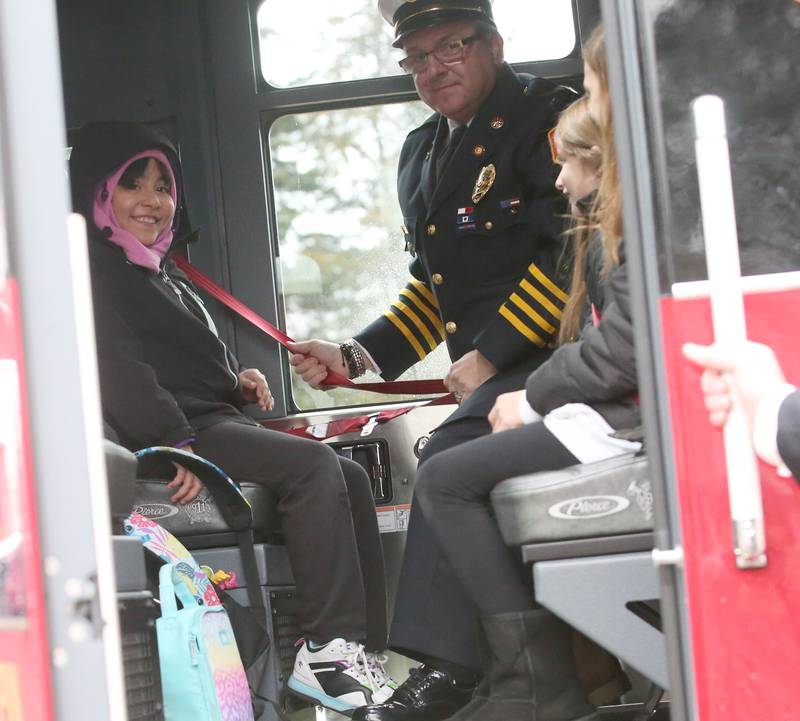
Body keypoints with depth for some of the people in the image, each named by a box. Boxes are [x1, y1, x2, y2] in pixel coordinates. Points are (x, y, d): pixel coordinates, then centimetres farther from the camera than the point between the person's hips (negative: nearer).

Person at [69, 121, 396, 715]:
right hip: (176, 435, -10)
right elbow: (118, 367, -17)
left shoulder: (162, 272, 28)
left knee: (350, 477, -4)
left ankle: (366, 651, -11)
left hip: (218, 422, 10)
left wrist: (237, 380, 11)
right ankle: (326, 651, -27)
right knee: (313, 466, -25)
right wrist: (175, 443, -27)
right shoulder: (91, 269, -3)